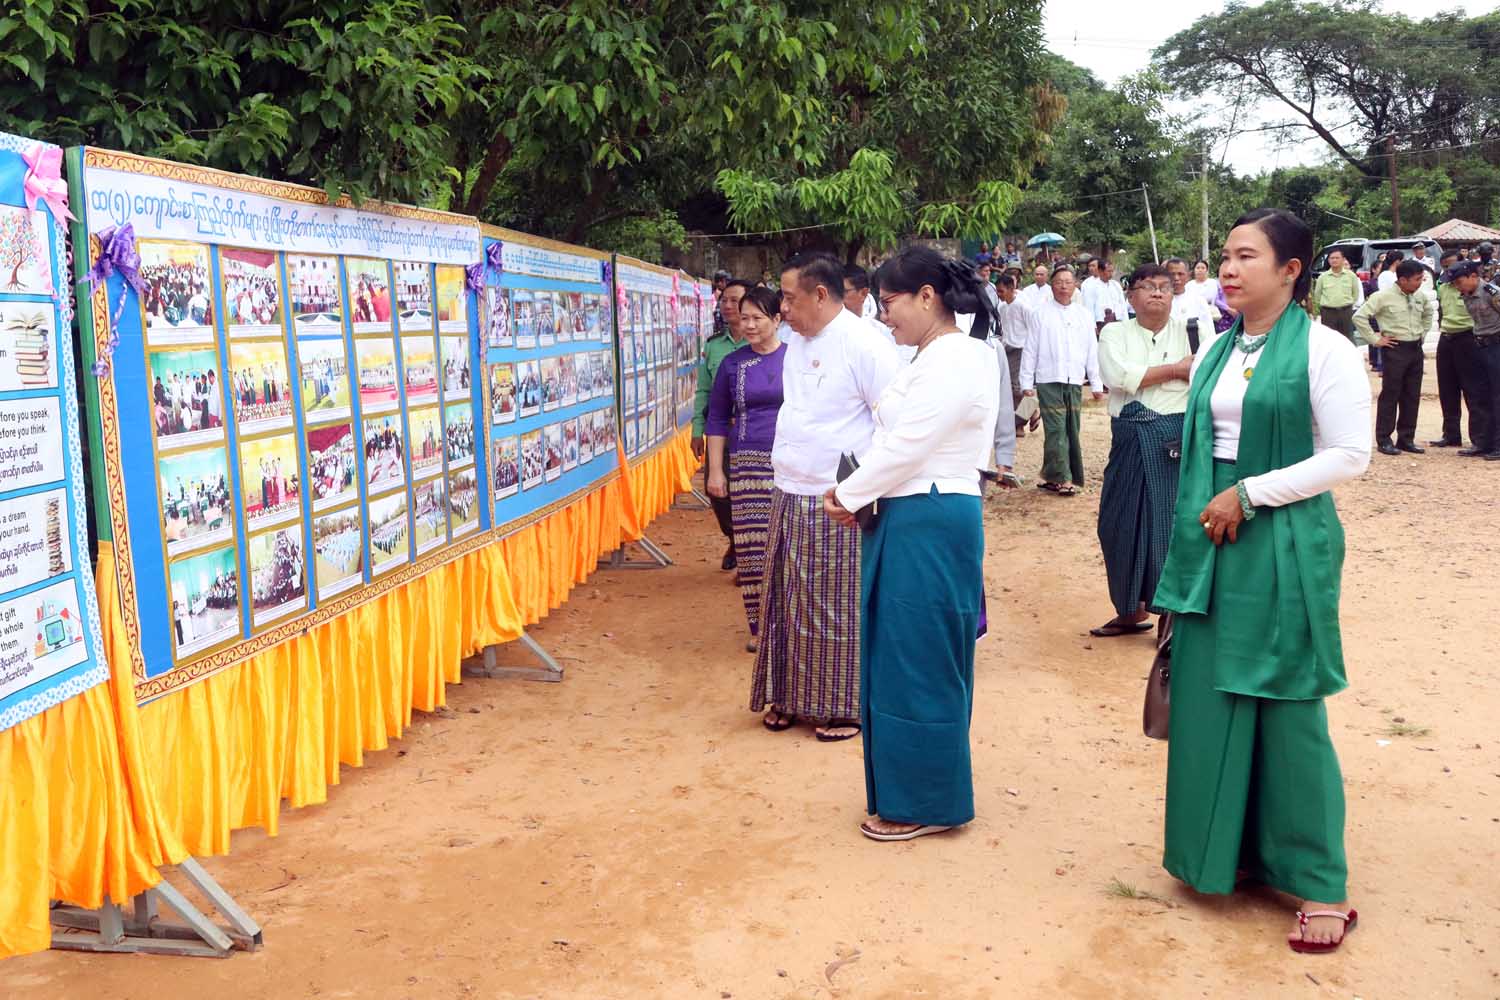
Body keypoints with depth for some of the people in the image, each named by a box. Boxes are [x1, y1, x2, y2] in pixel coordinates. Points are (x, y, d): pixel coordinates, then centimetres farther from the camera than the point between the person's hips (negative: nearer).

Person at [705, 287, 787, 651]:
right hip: (747, 464, 1)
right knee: (752, 546, -1)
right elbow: (717, 418, 11)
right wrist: (715, 470, 6)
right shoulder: (732, 364, 6)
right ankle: (759, 625, 11)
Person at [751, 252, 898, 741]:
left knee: (838, 609, 3)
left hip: (837, 502, -8)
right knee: (786, 603, 13)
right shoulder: (796, 341, 11)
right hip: (789, 496, 8)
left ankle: (844, 706, 17)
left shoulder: (865, 345, -14)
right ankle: (790, 695, 28)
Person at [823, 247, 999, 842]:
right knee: (902, 657, 16)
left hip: (929, 524, -10)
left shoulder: (953, 361, -18)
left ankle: (925, 804, 14)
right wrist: (862, 496, 4)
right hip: (912, 519, 10)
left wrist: (848, 496, -7)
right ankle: (909, 790, 29)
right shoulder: (938, 356, 15)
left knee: (915, 662, 0)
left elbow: (905, 446, -19)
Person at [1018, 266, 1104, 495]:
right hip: (1049, 381, -4)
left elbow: (1092, 352, 14)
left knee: (1071, 431, 5)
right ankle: (1062, 479, -5)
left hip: (1075, 382, 4)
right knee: (1056, 431, -8)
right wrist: (1026, 382, -2)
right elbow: (1030, 350, 2)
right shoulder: (1039, 313, 3)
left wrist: (1096, 384, 11)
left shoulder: (1084, 316, 12)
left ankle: (1051, 476, 14)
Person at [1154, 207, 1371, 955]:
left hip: (1284, 547, -6)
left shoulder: (1324, 350, -8)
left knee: (1287, 710, 0)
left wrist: (1249, 495, -16)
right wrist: (1200, 517, 12)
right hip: (1211, 544, 6)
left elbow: (1349, 456, -12)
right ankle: (1226, 853, 26)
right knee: (1209, 701, 9)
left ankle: (1320, 885, 14)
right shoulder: (1214, 353, 9)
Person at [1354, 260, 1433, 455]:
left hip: (1416, 349, 7)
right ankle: (1384, 440, 4)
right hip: (1395, 349, -6)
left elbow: (1428, 313, 29)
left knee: (1412, 396, 9)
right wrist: (1375, 339, -13)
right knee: (1390, 395, -2)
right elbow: (1359, 317, -15)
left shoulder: (1420, 297, 9)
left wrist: (1422, 333, 16)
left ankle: (1406, 439, 17)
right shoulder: (1384, 297, -12)